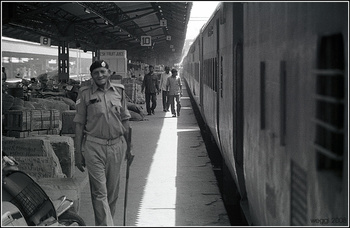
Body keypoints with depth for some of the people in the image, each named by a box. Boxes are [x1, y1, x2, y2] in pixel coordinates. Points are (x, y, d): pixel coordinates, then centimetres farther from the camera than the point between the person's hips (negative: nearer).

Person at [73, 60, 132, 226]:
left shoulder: (119, 91, 6)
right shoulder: (85, 94, -2)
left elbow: (125, 120, 13)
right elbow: (79, 124, 0)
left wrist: (128, 146, 12)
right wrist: (78, 153, -2)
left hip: (116, 145, 3)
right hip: (94, 146, -3)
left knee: (113, 191, 10)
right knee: (99, 191, -5)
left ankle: (103, 223, 26)